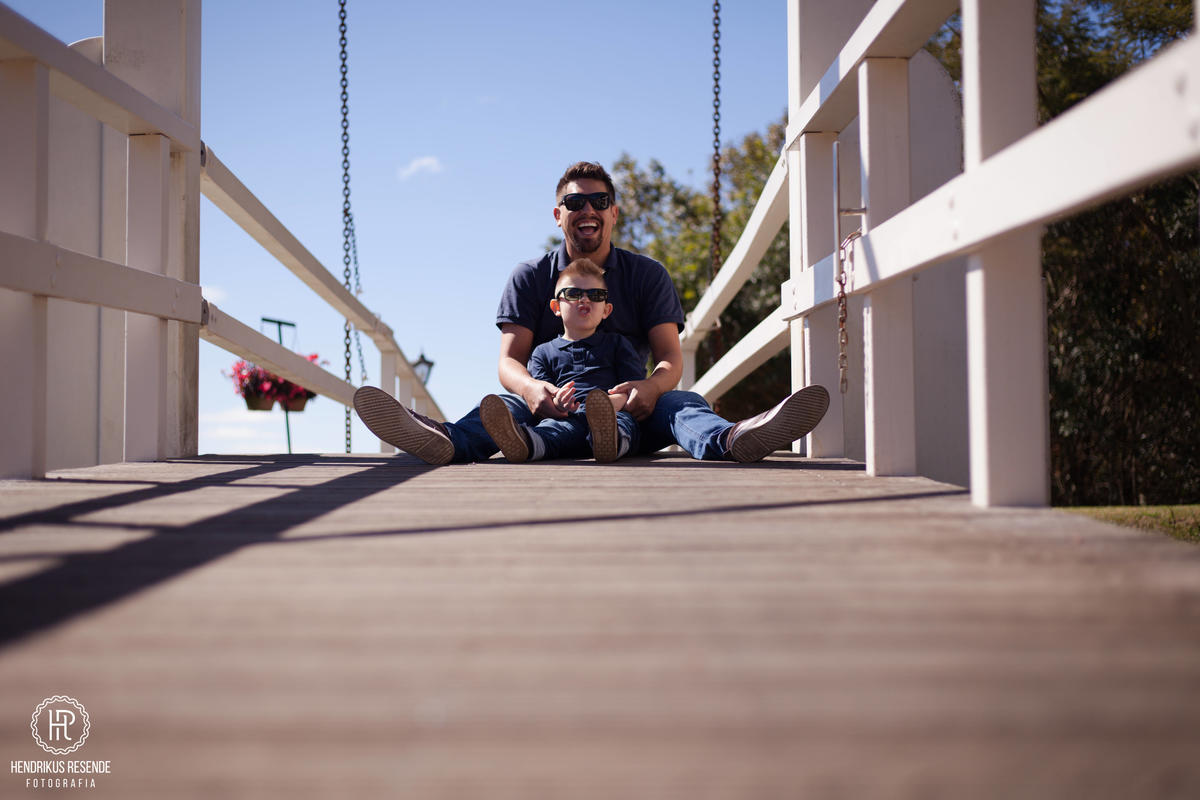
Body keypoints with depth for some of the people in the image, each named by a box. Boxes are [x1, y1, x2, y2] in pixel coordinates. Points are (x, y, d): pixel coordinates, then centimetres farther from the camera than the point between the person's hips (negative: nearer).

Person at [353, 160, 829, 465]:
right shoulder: (530, 277, 10)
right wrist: (531, 388, -30)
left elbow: (670, 358, -2)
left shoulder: (647, 275, 10)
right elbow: (509, 360, -1)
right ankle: (445, 442, -69)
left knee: (681, 404, -31)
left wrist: (651, 388, -30)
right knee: (503, 404, -33)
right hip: (552, 408, 0)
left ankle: (730, 441, -68)